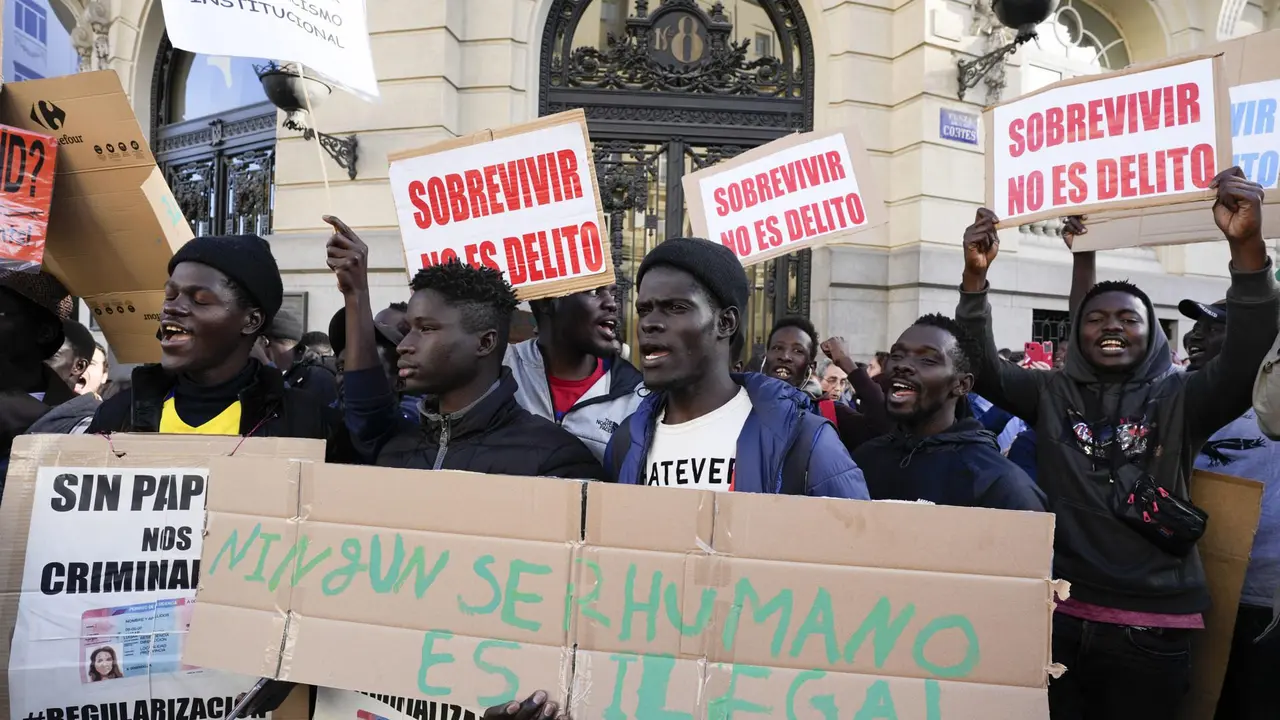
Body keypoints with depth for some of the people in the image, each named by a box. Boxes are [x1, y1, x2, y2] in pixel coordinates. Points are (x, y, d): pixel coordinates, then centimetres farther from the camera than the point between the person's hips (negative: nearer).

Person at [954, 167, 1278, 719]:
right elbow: (983, 369, -8)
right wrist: (976, 277, -22)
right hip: (1058, 614, 1)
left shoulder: (1178, 400, 1)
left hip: (1151, 626, -1)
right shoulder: (1052, 394, 5)